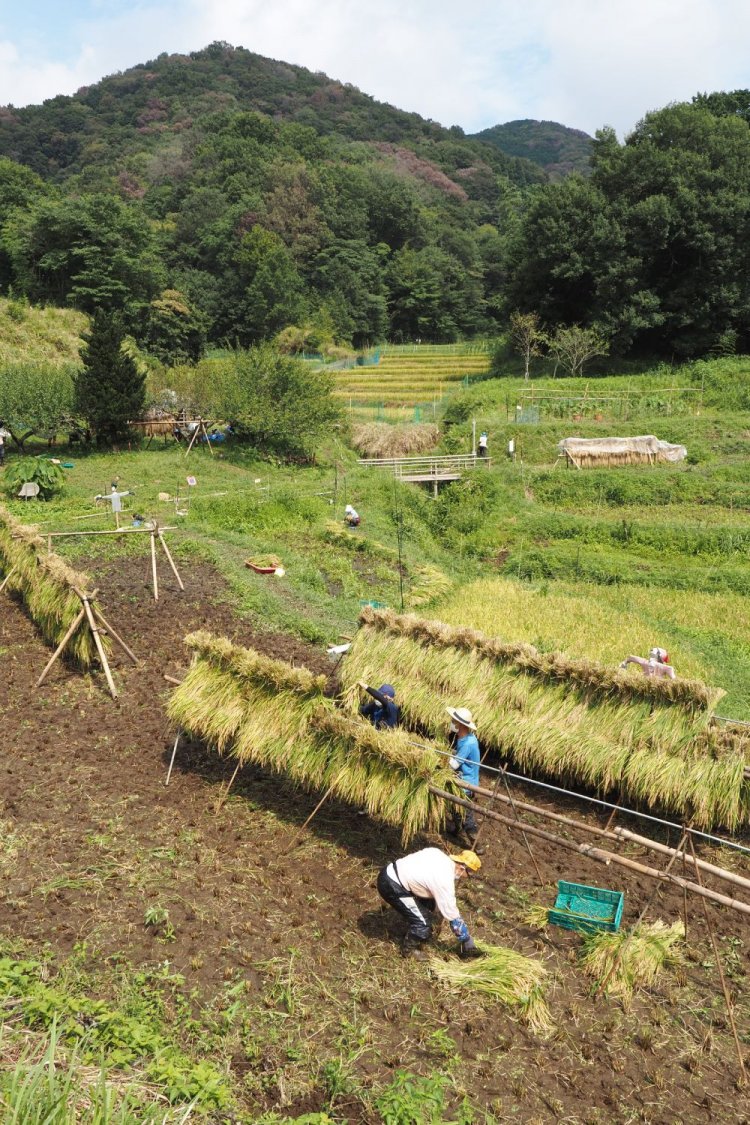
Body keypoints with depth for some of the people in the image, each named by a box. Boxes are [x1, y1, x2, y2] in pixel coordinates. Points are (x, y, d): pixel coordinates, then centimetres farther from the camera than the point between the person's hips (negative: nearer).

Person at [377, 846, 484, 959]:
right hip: (391, 886, -9)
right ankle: (409, 950, 18)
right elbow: (452, 916, -12)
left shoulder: (442, 856, 2)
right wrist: (468, 944, 0)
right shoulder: (444, 881, -20)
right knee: (423, 922, -6)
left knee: (428, 905, 20)